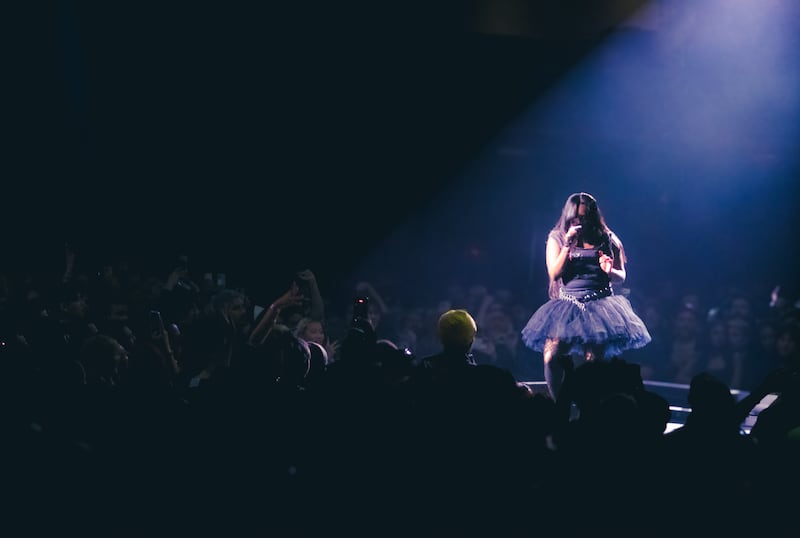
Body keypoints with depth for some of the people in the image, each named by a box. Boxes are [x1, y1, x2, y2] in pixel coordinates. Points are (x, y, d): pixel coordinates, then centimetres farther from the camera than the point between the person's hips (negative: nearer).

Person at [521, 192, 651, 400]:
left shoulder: (607, 239, 9)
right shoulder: (556, 239, 9)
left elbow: (621, 277, 12)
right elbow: (554, 274, -1)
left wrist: (610, 271, -11)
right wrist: (568, 246, -10)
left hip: (599, 305, 0)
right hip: (567, 304, 0)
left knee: (594, 361, -7)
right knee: (552, 356, -17)